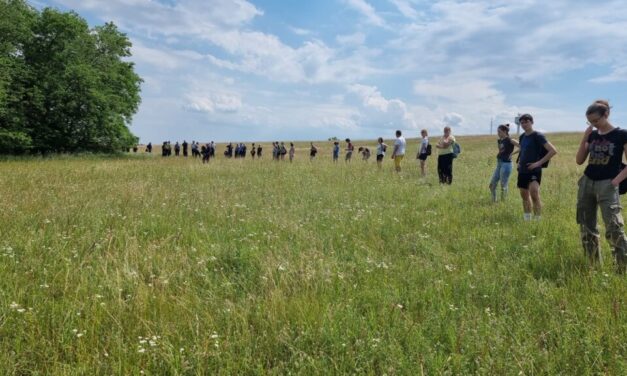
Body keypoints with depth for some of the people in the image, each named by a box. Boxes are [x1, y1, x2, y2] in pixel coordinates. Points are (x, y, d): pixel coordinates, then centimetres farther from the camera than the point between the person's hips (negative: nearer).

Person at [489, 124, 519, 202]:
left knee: (503, 186, -3)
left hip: (506, 164, -8)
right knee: (492, 185, 8)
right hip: (499, 164, 8)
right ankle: (493, 201, 18)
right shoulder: (499, 141, 12)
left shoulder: (510, 141, -10)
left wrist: (512, 153, -13)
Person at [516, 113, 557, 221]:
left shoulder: (538, 136, -11)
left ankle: (537, 220, -15)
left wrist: (539, 162, -20)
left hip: (534, 171, -7)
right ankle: (527, 220, 26)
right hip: (522, 171, 8)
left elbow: (553, 150, -18)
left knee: (534, 194, -21)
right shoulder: (522, 137, 10)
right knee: (524, 196, 14)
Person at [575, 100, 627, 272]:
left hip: (607, 185, -5)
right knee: (587, 228, 9)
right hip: (586, 183, 6)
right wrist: (584, 138, -1)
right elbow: (579, 160, 7)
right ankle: (594, 266, 22)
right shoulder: (592, 135, 9)